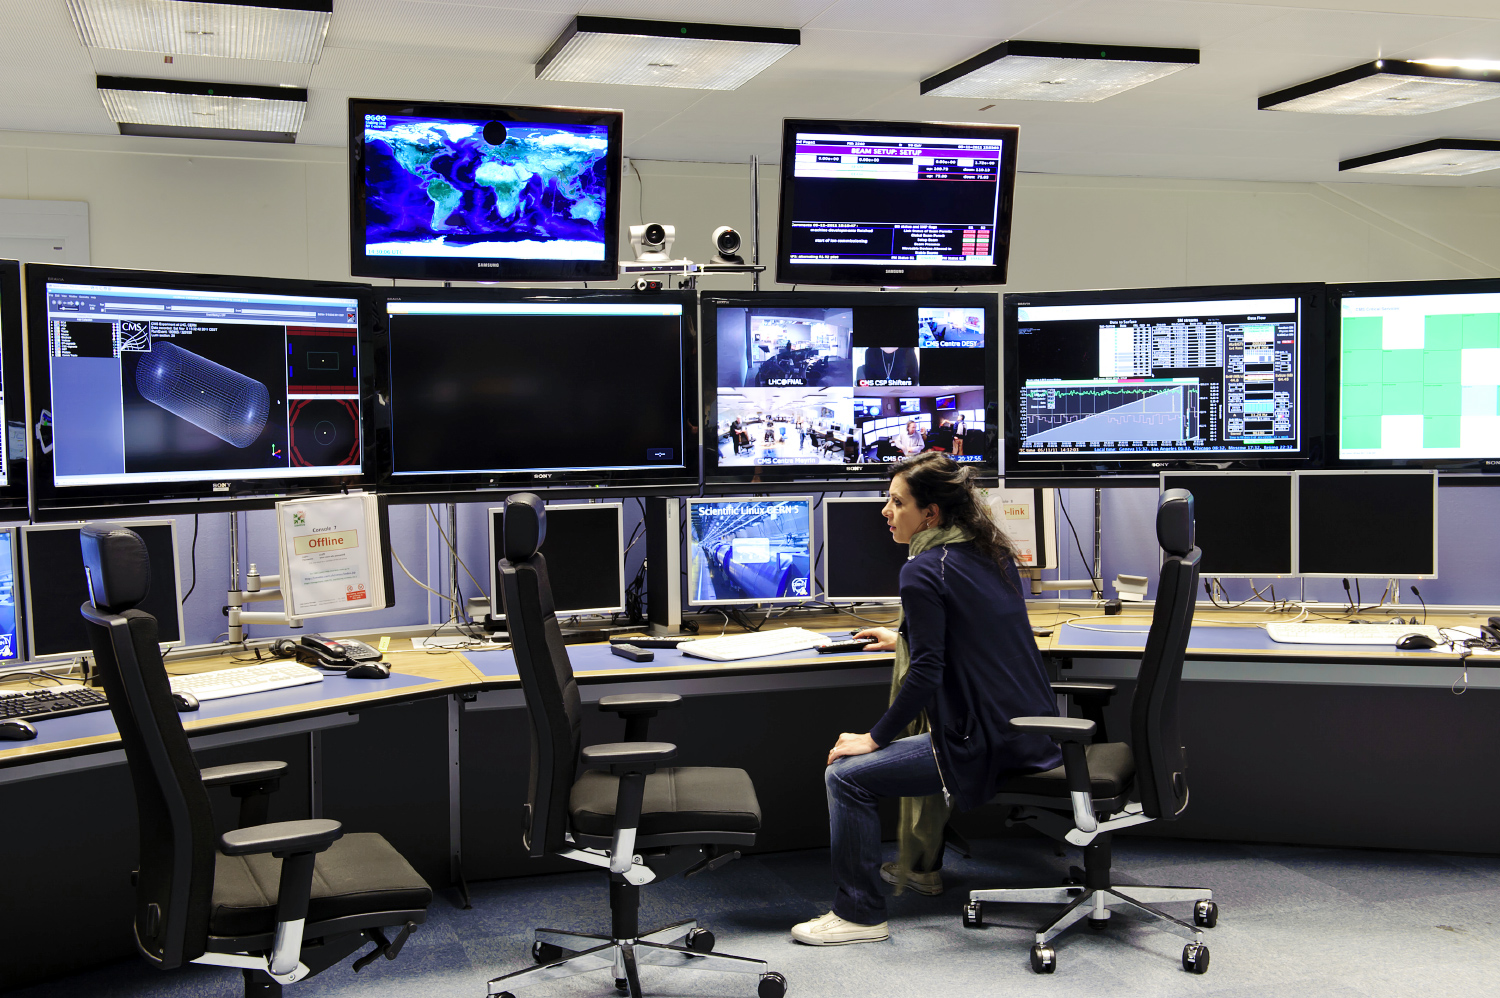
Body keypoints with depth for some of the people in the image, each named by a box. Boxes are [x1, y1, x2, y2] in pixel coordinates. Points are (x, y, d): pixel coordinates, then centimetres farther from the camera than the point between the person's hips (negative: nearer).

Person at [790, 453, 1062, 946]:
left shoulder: (924, 572, -15)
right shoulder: (993, 553, 11)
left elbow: (926, 673, -19)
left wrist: (874, 738, -9)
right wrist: (906, 639, 35)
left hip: (988, 746, -10)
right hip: (1035, 732, 10)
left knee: (845, 774, -4)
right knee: (921, 734, 35)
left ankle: (858, 914, 4)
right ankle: (922, 866, 44)